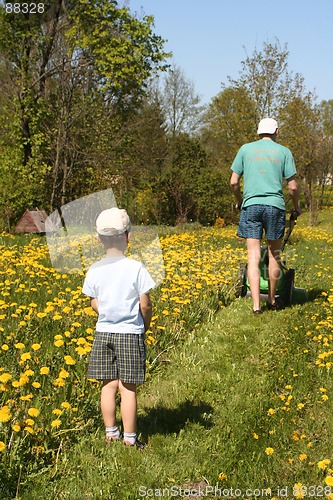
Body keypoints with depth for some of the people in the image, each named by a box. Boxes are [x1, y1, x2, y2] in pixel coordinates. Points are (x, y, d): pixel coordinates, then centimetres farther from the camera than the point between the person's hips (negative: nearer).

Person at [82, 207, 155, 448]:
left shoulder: (94, 270, -2)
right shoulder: (136, 268, -12)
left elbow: (95, 304, 5)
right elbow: (145, 305, -10)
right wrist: (145, 326, 8)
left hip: (104, 333, 3)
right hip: (131, 333, -3)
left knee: (109, 385, 12)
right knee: (128, 388, 3)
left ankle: (111, 434, 22)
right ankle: (129, 439, 12)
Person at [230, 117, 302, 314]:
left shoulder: (246, 149, 10)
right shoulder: (284, 151, 7)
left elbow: (234, 182, 7)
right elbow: (292, 186, 3)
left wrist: (239, 201, 24)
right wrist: (297, 207, 21)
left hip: (251, 205, 1)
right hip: (275, 205, 0)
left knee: (253, 257, -1)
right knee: (274, 255, 13)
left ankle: (256, 305, -7)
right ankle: (272, 300, 25)